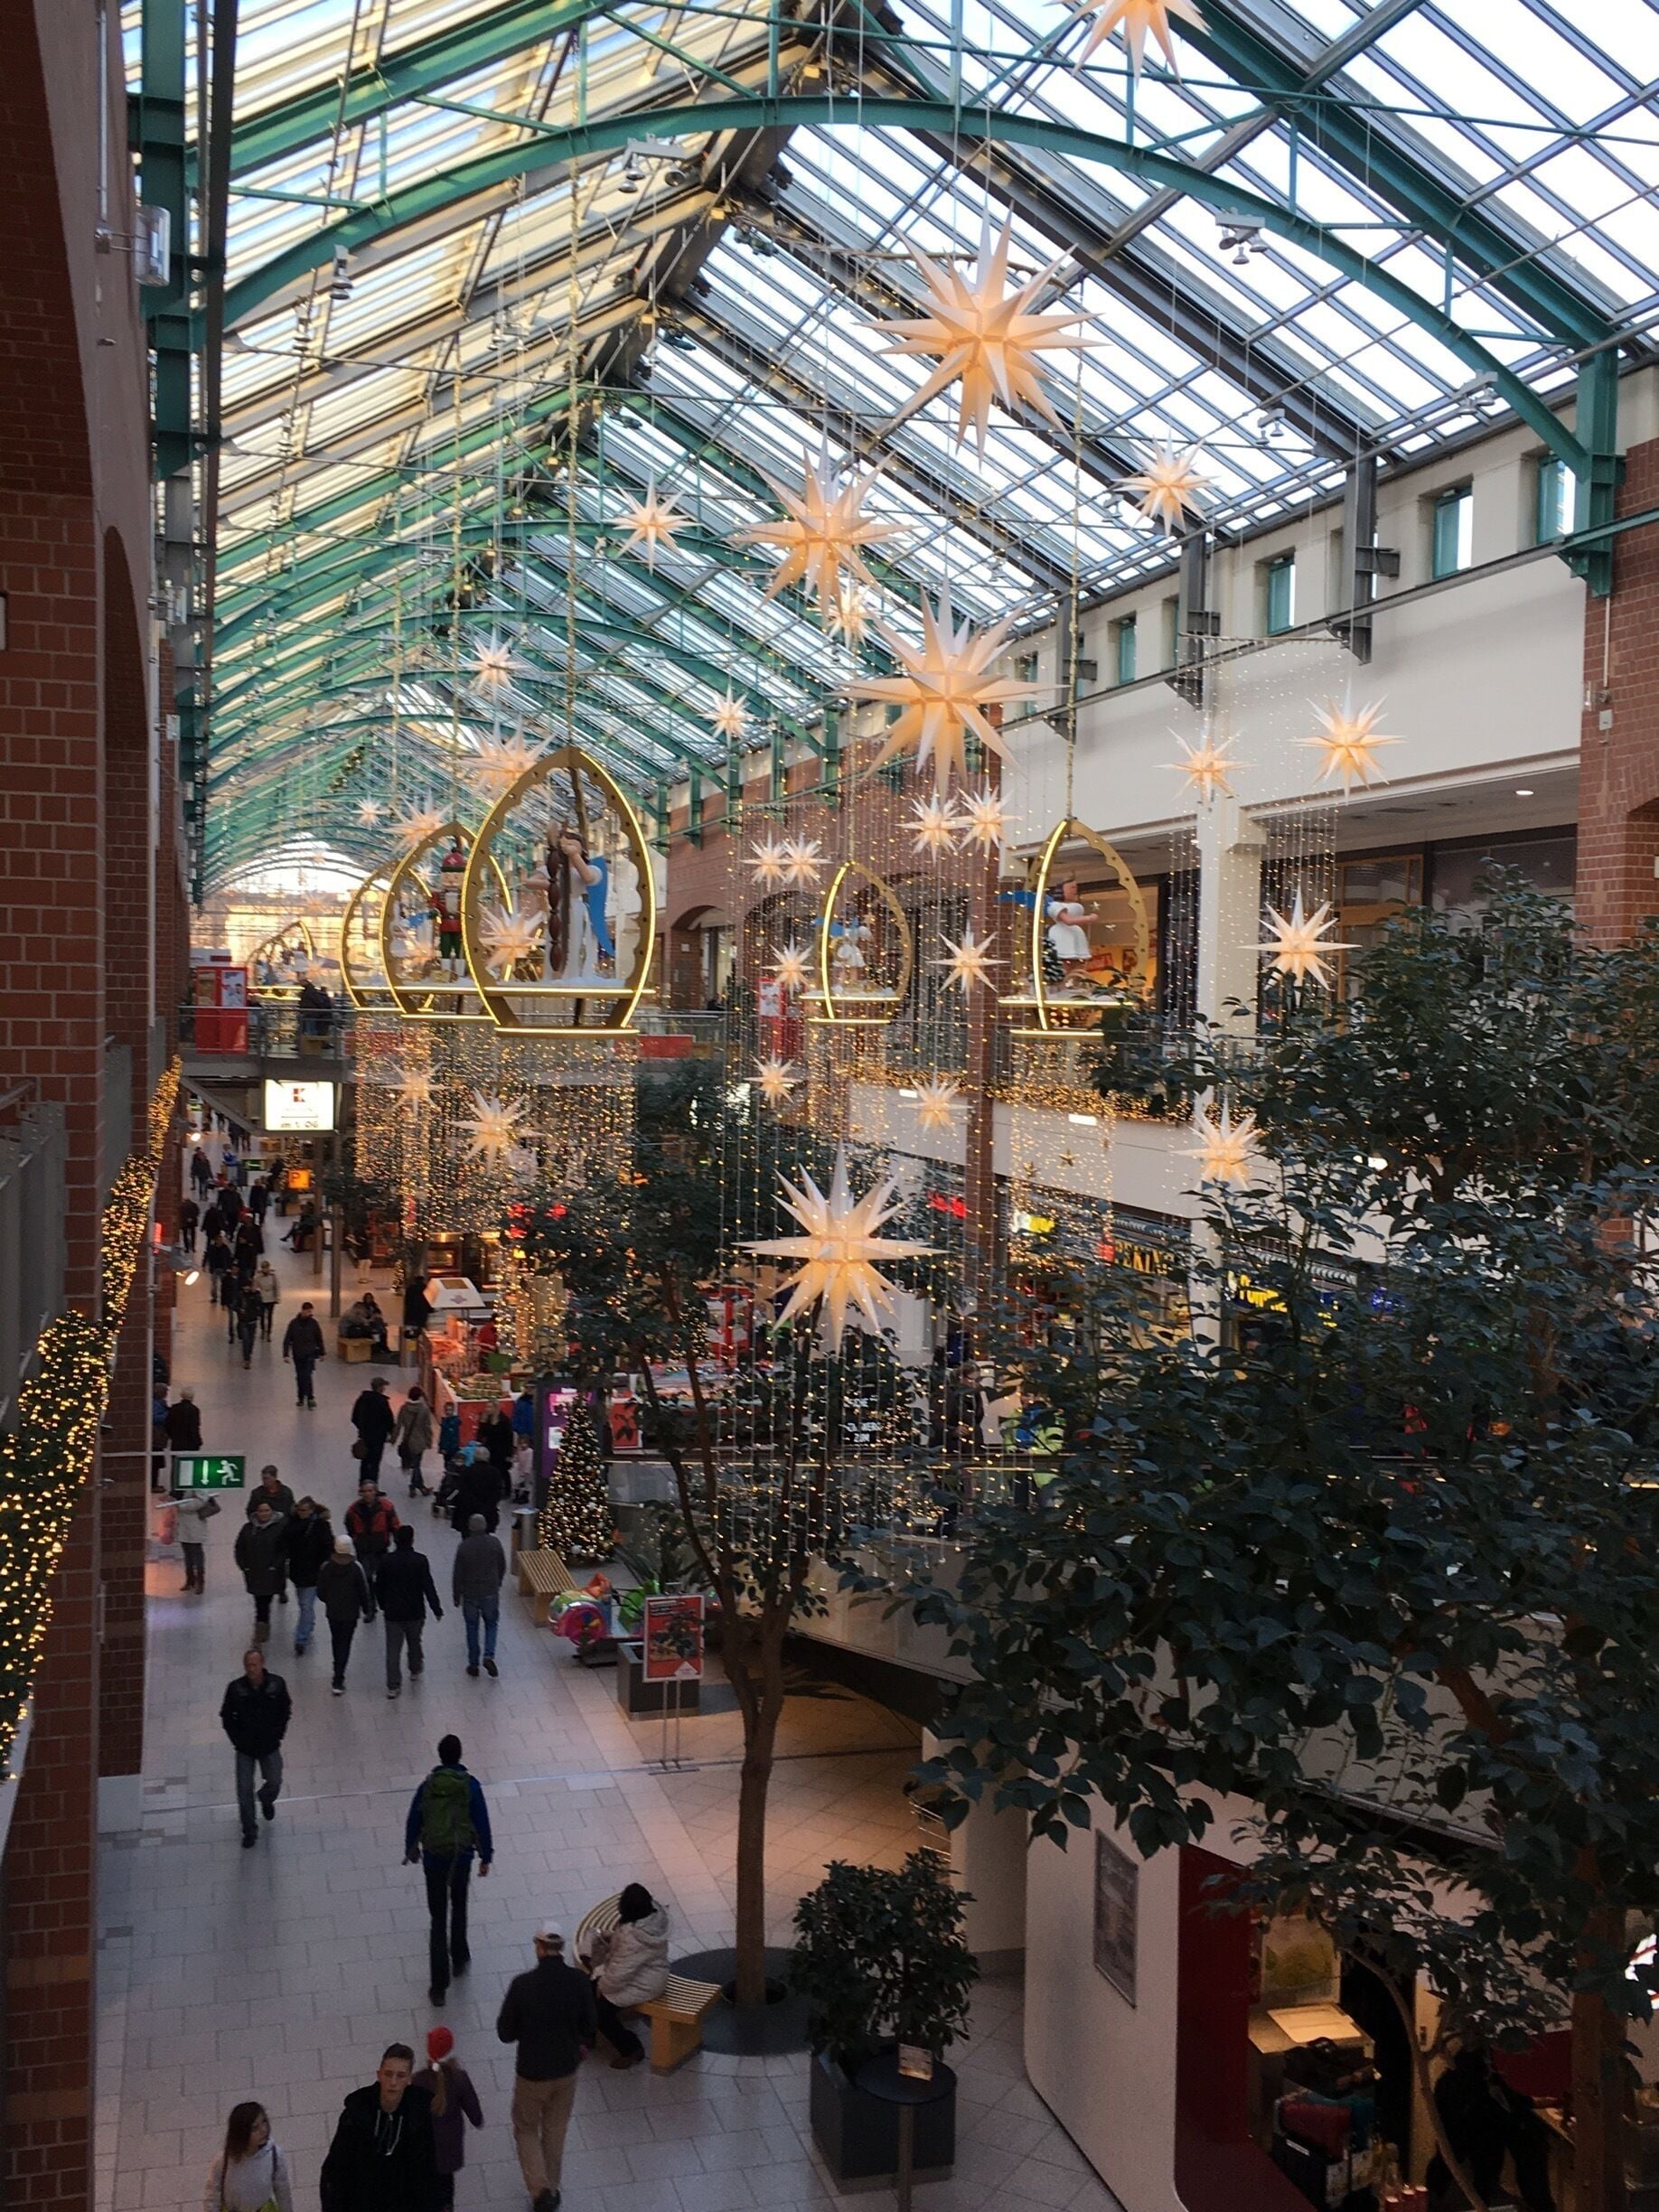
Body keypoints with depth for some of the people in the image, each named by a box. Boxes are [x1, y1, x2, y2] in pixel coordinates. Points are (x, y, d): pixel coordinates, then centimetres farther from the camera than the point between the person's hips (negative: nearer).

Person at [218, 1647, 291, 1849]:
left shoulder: (277, 1684, -15)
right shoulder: (235, 1688, -18)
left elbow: (285, 1710, 1)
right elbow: (226, 1717, -4)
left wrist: (278, 1734, -3)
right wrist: (237, 1740, -7)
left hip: (270, 1746, 1)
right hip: (245, 1748, -1)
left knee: (274, 1783, 12)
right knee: (244, 1790, 4)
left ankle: (266, 1800, 49)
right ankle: (249, 1832, 22)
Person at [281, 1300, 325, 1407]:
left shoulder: (314, 1323, -4)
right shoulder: (294, 1323, -7)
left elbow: (319, 1339, 8)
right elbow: (287, 1340, -3)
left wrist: (321, 1353, 13)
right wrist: (286, 1354, -9)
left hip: (310, 1354, -1)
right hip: (297, 1354, 1)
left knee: (307, 1375, -12)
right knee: (299, 1377, 9)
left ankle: (310, 1398, -9)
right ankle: (301, 1398, 22)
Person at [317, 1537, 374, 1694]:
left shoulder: (326, 1567, -11)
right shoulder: (356, 1567, -16)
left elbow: (321, 1593, -3)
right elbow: (364, 1591, -9)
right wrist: (367, 1610, 6)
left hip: (332, 1612, 2)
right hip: (351, 1612, -2)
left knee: (336, 1641, 22)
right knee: (345, 1644, 3)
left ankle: (338, 1674, 39)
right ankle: (338, 1681, -4)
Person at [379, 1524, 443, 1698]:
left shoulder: (386, 1561, -8)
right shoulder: (420, 1560, -13)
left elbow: (379, 1586, 2)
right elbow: (428, 1587, -13)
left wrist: (382, 1606, 18)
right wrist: (437, 1609, -4)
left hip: (392, 1612, 0)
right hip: (415, 1612, 0)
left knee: (393, 1649, 4)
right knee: (414, 1642, 23)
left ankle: (393, 1686, 2)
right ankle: (415, 1670, 44)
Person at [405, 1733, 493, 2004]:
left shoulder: (428, 1786, -6)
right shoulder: (470, 1785, -10)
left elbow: (413, 1822, 2)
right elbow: (482, 1822, -7)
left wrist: (411, 1851, 19)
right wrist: (485, 1857, 4)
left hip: (434, 1857, 0)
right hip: (461, 1856, 0)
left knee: (438, 1918, 5)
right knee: (459, 1908, 26)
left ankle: (439, 1986, 2)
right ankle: (459, 1959, 40)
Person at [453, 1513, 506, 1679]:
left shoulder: (464, 1547, -14)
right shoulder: (494, 1543, -9)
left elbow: (457, 1574, -9)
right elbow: (502, 1567, 3)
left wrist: (456, 1595, 4)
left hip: (470, 1595, -1)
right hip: (490, 1593, 1)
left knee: (472, 1628, 12)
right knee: (491, 1624, 17)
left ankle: (473, 1665, 17)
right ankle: (489, 1656, -3)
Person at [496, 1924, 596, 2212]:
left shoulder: (522, 1984, -24)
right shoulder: (580, 1982, -17)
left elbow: (505, 2032, -14)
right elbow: (590, 2027, -4)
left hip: (532, 2071, -3)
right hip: (566, 2069, 3)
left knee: (526, 2130, 20)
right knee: (555, 2131, 24)